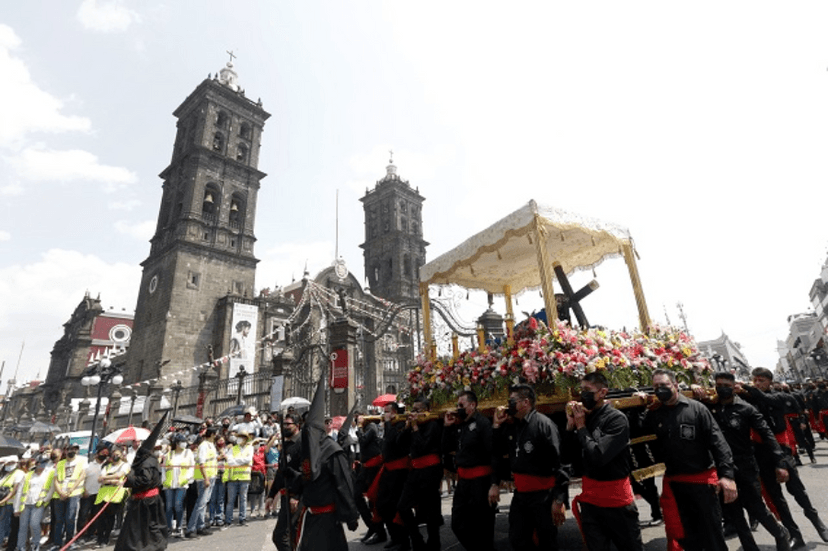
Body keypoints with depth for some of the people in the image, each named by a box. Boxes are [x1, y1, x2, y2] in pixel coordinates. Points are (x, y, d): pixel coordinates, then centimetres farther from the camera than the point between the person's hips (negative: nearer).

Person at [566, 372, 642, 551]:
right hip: (590, 498, 5)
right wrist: (571, 425, -10)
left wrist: (581, 427, -17)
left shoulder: (617, 419, -17)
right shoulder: (584, 416, 0)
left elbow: (599, 457, -26)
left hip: (616, 498, -5)